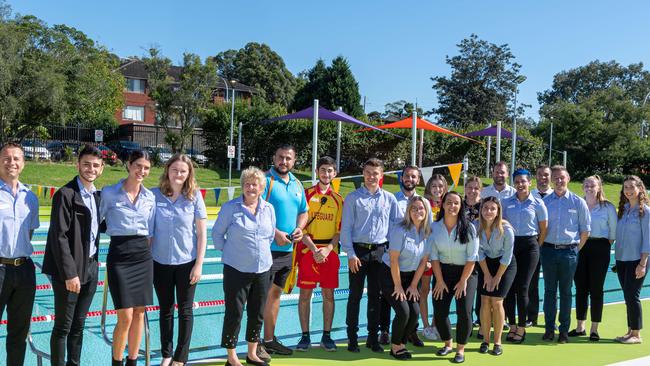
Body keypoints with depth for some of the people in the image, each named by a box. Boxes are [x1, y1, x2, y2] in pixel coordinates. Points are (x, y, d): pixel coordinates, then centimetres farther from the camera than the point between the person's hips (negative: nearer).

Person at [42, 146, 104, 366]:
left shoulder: (96, 195, 10)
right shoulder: (65, 194, -12)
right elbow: (59, 237, -17)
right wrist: (69, 273, -19)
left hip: (90, 268, 7)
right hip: (70, 270, -7)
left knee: (78, 325, 16)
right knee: (63, 327, 3)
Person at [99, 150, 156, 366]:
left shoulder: (150, 197, 7)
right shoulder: (109, 193, -3)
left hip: (143, 256, 4)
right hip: (119, 255, -4)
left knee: (139, 314, 8)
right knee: (125, 317, -6)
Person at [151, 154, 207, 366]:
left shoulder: (194, 196, -6)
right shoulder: (155, 195, -4)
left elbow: (202, 233, -4)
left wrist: (199, 264, -7)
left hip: (186, 262, -1)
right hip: (160, 262, 1)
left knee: (185, 311, 7)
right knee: (165, 310, 14)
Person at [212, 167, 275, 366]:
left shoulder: (269, 208, 5)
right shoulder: (230, 207, -6)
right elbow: (217, 233, 1)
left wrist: (261, 252, 12)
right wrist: (228, 252, -1)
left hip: (262, 269, 4)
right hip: (236, 269, -4)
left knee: (257, 313, 14)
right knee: (234, 314, 1)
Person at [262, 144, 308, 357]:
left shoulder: (297, 184, 13)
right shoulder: (266, 180, -10)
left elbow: (303, 212, 21)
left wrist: (299, 228, 1)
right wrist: (275, 233, -21)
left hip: (288, 250, 7)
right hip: (268, 249, -7)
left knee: (276, 293, 16)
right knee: (262, 296, -4)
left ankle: (269, 340, 27)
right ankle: (255, 345, 5)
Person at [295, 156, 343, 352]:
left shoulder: (338, 199, 8)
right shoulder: (306, 194, 1)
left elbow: (340, 229, 5)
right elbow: (301, 226, -4)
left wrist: (327, 249, -10)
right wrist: (314, 249, -14)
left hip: (330, 251, 2)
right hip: (308, 250, -2)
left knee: (328, 295, 5)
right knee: (305, 294, 1)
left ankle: (326, 336, 16)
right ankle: (305, 336, 12)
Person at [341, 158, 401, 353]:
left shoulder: (389, 199, 6)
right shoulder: (353, 198, -1)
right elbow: (346, 228, -3)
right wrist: (351, 254, -9)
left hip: (380, 252, 3)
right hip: (359, 251, -2)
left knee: (375, 295, 9)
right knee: (355, 295, 3)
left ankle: (373, 337, 19)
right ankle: (352, 338, 12)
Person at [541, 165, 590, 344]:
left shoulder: (578, 202, 1)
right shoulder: (544, 201, 3)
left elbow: (585, 230, 5)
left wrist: (576, 249, 3)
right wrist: (542, 245, 2)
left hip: (568, 251, -1)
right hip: (548, 250, 1)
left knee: (566, 292, 6)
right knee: (549, 290, 7)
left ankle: (564, 330, 14)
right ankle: (549, 329, 15)